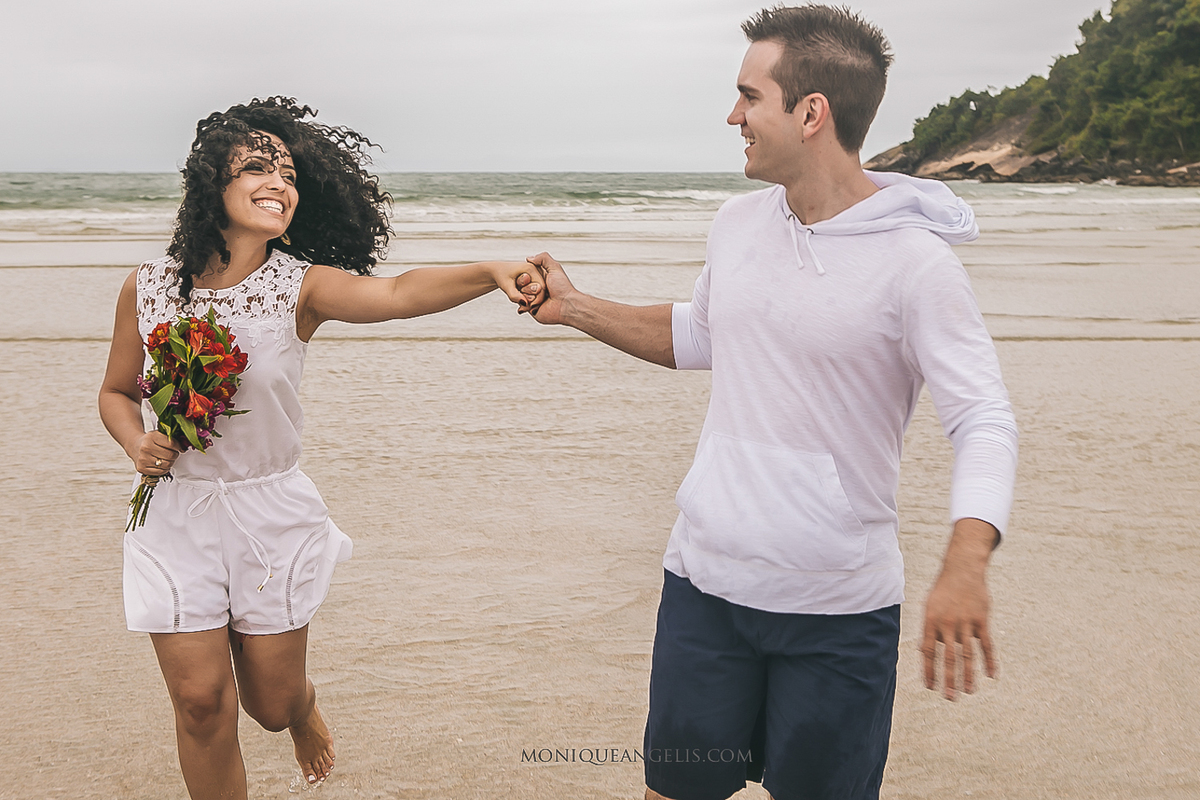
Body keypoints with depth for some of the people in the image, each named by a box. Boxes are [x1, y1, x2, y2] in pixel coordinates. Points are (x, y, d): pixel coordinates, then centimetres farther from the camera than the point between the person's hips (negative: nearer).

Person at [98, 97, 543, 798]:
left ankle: (305, 713, 51)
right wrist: (138, 445, -12)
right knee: (202, 702, 2)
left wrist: (490, 273, -49)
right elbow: (118, 391, 9)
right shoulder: (148, 288, -6)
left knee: (272, 703, 12)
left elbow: (397, 294, -32)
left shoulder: (302, 285, -12)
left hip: (272, 511, 0)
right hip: (177, 511, 1)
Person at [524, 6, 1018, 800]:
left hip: (840, 611, -5)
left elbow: (986, 422, -19)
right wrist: (576, 307, 17)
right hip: (703, 582, 5)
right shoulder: (738, 222, 4)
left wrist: (966, 565, -35)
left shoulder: (914, 261, -16)